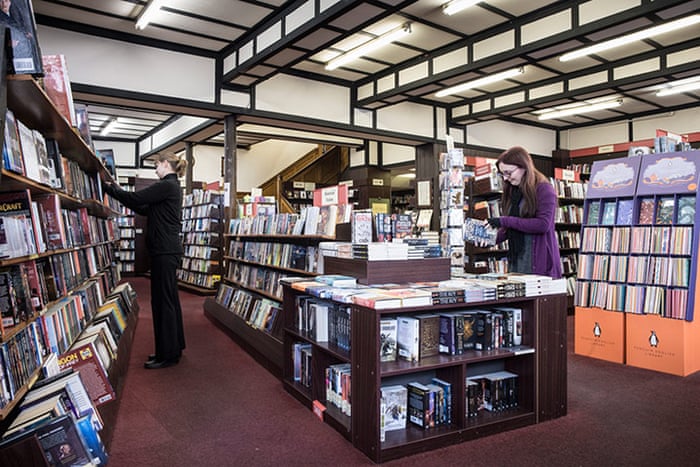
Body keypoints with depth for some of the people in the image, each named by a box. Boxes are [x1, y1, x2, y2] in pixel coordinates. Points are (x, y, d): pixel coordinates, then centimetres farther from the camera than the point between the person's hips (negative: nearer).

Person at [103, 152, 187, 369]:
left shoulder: (167, 186, -13)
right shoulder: (172, 186, 18)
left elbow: (135, 198, -15)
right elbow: (144, 209, 21)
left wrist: (109, 188, -1)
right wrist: (117, 190, 21)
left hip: (165, 251, -10)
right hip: (168, 250, 10)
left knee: (162, 301, -4)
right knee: (169, 299, 15)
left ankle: (166, 355, 4)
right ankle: (174, 346, 25)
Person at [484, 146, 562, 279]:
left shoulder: (543, 189, -6)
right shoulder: (512, 191, 14)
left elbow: (543, 224, -17)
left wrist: (505, 221, -17)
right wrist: (494, 237, -1)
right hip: (515, 260, 6)